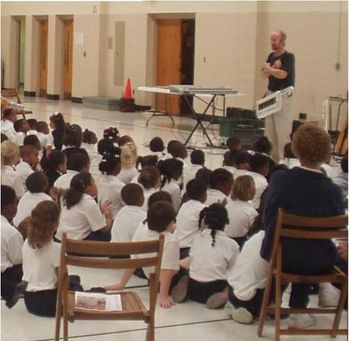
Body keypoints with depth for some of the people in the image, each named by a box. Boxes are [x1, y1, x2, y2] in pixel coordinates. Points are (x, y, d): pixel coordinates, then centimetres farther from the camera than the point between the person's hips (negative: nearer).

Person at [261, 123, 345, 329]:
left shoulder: (279, 179, -17)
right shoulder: (333, 191, -20)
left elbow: (267, 217, -4)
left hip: (277, 255, 1)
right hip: (317, 264, -1)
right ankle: (298, 310, 40)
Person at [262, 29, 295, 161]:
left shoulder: (289, 57, -9)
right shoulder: (272, 56, 12)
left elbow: (282, 74, -20)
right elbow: (265, 74, 5)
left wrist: (269, 68, -5)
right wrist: (273, 67, -13)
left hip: (283, 95, -8)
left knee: (283, 130, -8)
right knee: (269, 129, 9)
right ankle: (272, 157, 16)